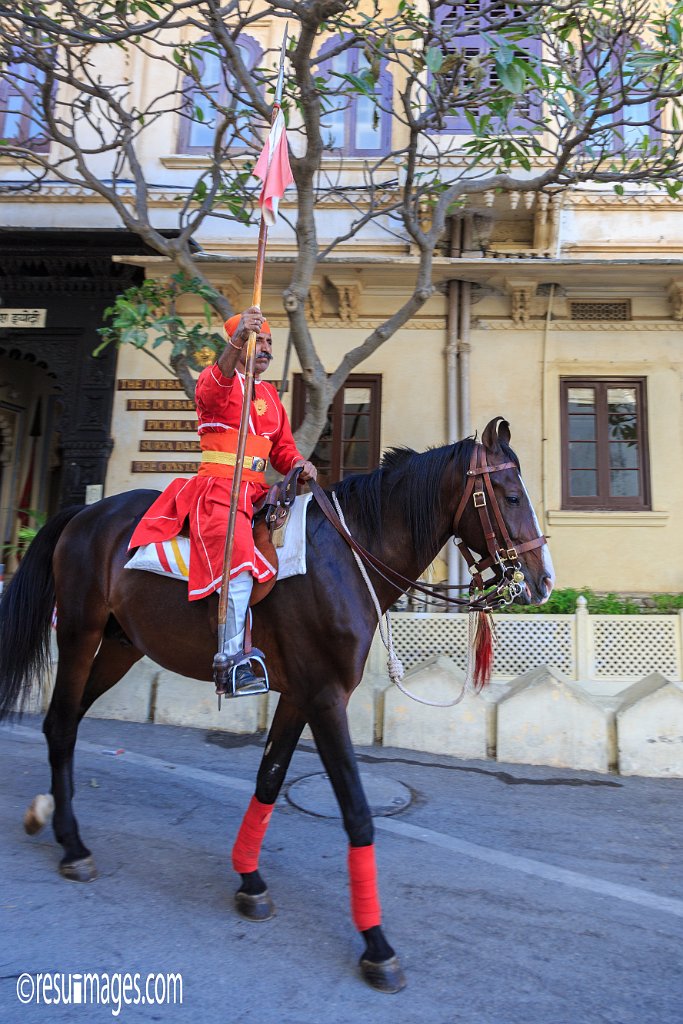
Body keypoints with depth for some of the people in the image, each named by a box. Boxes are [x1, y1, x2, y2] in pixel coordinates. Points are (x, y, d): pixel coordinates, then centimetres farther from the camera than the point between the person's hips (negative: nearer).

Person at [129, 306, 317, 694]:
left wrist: (300, 465, -2)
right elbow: (212, 390, -25)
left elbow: (283, 447, 22)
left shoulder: (270, 394, 23)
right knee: (239, 561, -29)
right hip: (217, 487, -7)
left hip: (257, 490, 8)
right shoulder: (219, 378, 3)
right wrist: (237, 340, -40)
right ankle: (235, 663, -28)